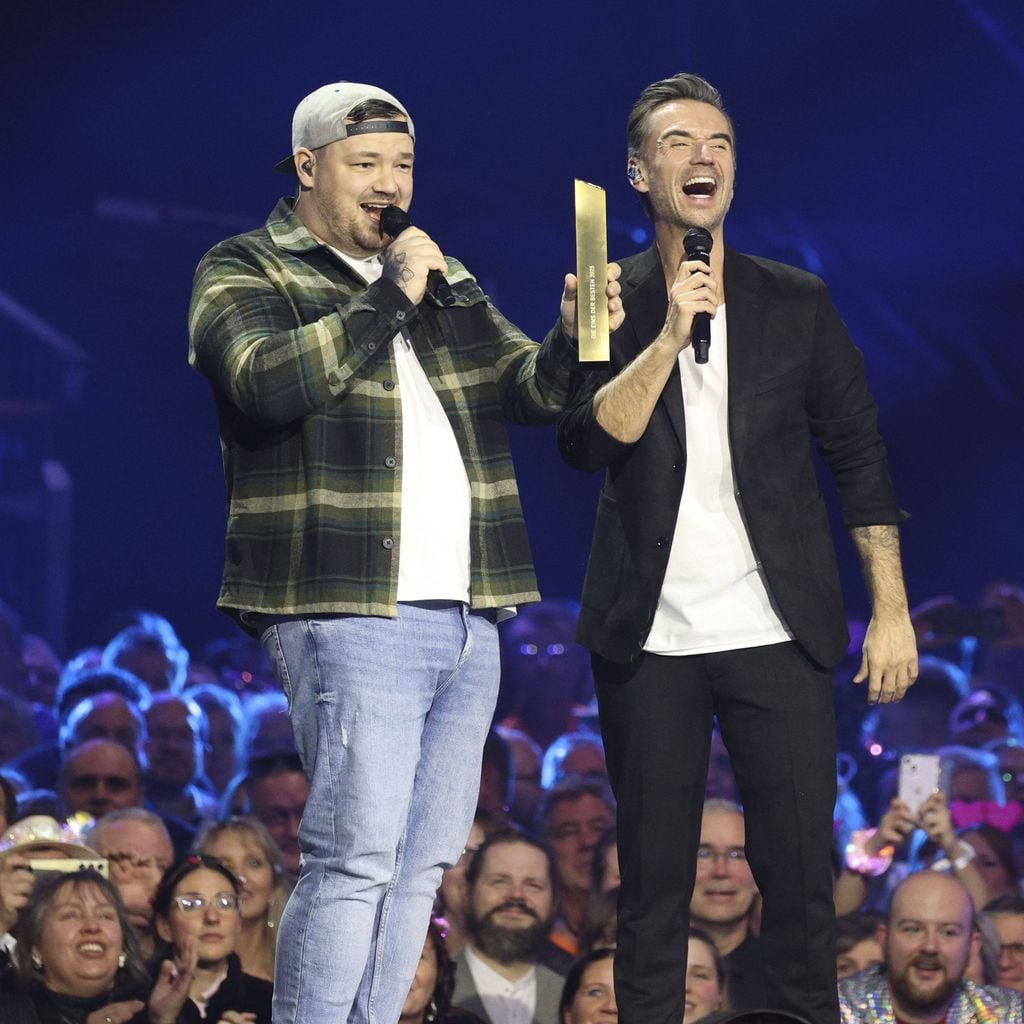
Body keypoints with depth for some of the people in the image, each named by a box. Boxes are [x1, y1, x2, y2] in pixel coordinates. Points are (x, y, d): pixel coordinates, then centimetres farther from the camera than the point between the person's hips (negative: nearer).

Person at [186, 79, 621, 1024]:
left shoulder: (445, 282, 22)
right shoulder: (245, 274, 1)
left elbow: (533, 389, 15)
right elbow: (269, 380, -18)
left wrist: (575, 338, -6)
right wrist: (389, 300, -14)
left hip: (467, 620, 7)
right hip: (351, 617, -7)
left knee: (421, 862, 6)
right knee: (356, 857, -14)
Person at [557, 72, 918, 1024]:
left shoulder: (796, 303, 6)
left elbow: (859, 456, 8)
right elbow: (584, 442, -9)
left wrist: (890, 611, 3)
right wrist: (669, 336, -20)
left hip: (776, 632, 0)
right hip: (649, 639, 0)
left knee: (800, 872, -2)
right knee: (652, 880, 4)